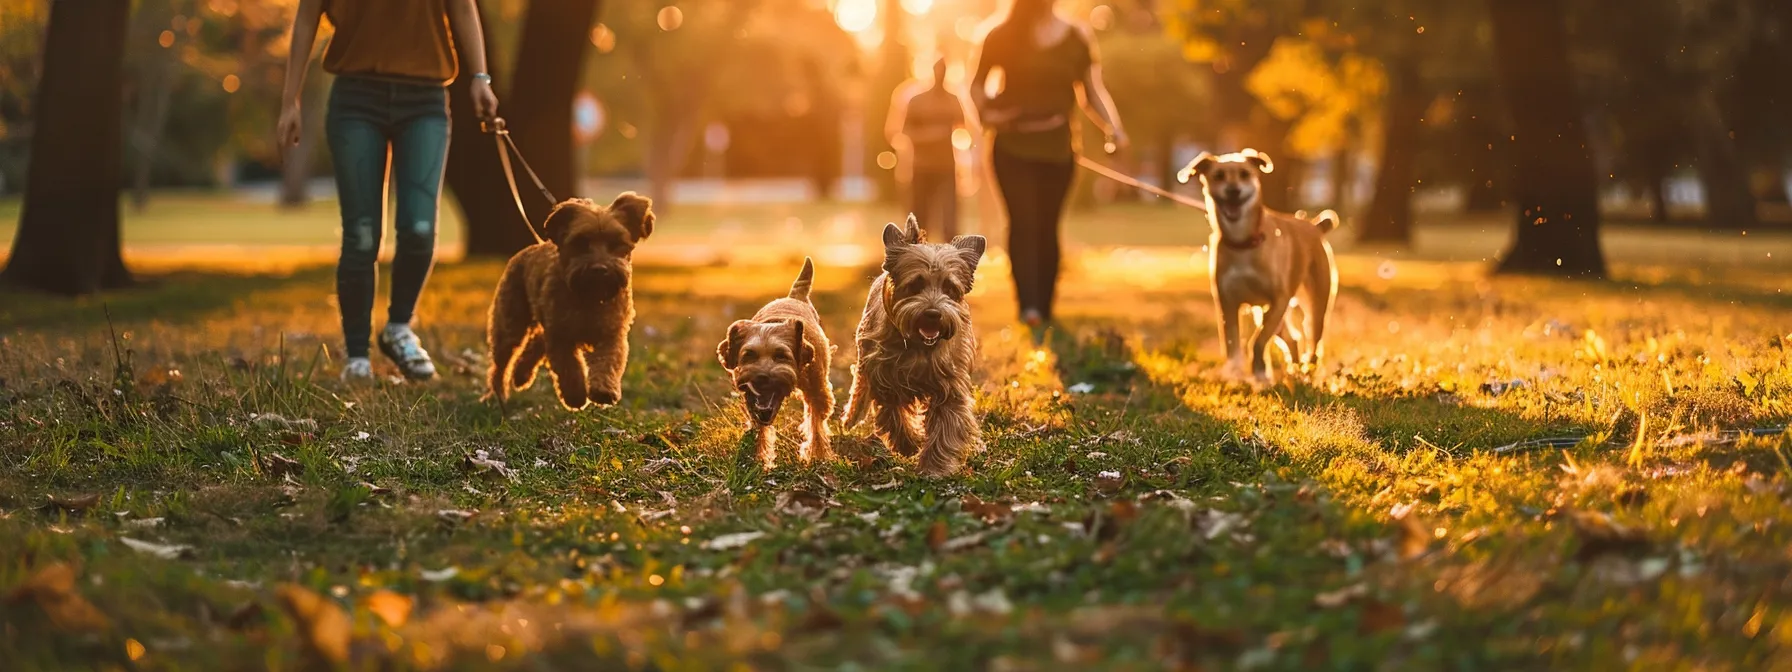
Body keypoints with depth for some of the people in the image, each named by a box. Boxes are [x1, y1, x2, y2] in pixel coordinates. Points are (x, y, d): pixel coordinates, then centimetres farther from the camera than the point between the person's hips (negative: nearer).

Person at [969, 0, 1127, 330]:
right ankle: (1028, 306, -25)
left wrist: (1113, 128, -11)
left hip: (1057, 149, 2)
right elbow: (978, 81, 11)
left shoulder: (1077, 39, 3)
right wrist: (985, 112, -9)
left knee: (1047, 228, 5)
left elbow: (1093, 91, 5)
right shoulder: (1002, 36, 1)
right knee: (1022, 222, -15)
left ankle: (1045, 312, 15)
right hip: (1012, 146, -2)